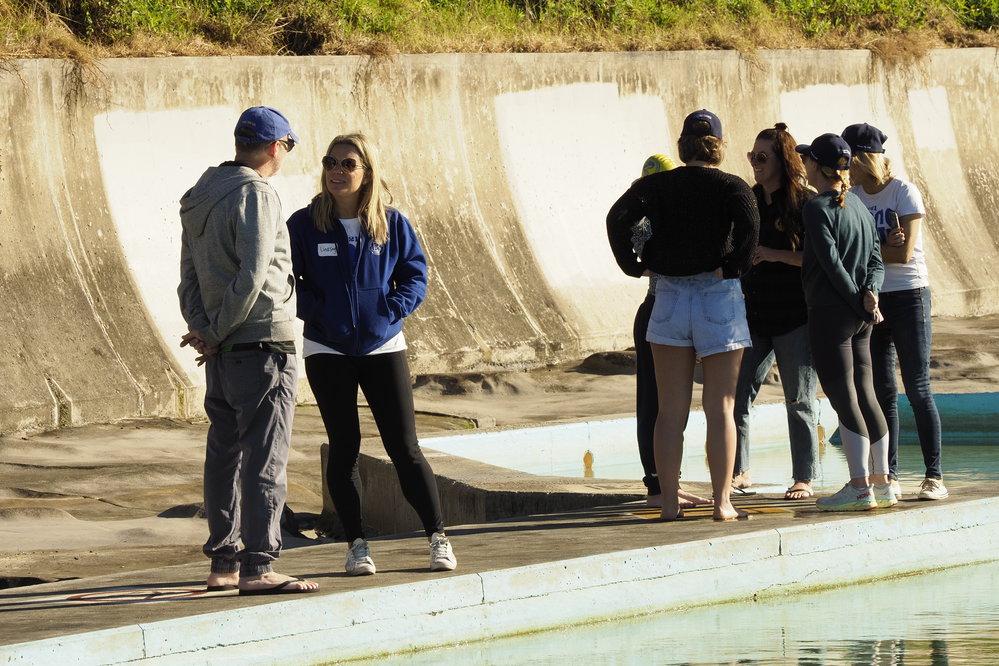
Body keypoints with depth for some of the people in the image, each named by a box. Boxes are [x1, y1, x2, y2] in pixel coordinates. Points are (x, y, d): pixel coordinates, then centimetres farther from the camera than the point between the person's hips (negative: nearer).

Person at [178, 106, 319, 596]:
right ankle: (257, 566, -10)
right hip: (263, 343, -8)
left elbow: (189, 275, 10)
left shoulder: (201, 197, 14)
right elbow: (253, 275, -19)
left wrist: (202, 329, -2)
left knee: (224, 454, 12)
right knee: (265, 459, -7)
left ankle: (223, 562, 17)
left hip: (222, 353, 8)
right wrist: (219, 333, -9)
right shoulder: (255, 194, -12)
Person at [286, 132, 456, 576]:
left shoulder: (391, 224, -1)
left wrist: (391, 310, -11)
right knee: (344, 449, 4)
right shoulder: (305, 225, -3)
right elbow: (287, 282, 0)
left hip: (382, 347, 0)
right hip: (328, 351, 0)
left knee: (404, 448, -2)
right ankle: (356, 545, 11)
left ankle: (438, 538, 5)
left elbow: (415, 275, 4)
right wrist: (318, 312, -14)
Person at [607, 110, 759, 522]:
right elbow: (749, 225, -21)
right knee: (719, 407, 3)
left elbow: (618, 218, -10)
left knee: (671, 409, 7)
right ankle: (722, 503, 0)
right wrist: (736, 269, -9)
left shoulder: (655, 186, 4)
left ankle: (669, 503, 6)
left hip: (669, 298, 2)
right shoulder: (732, 188, -2)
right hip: (719, 297, -2)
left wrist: (632, 266, -1)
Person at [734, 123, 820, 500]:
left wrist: (774, 255, -18)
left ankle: (804, 479, 9)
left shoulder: (804, 203, -7)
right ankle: (738, 472, 10)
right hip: (753, 314, 5)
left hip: (794, 317, -5)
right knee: (736, 395, 0)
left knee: (799, 400, 2)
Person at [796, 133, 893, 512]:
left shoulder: (817, 209, -11)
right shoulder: (858, 207, 13)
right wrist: (870, 293, -8)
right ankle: (881, 483, 15)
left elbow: (832, 264, -15)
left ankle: (860, 488, -7)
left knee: (844, 399, -6)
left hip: (830, 313, -8)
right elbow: (875, 260, 8)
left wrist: (860, 304, -9)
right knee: (865, 396, 12)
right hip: (860, 320, 8)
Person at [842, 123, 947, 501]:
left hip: (908, 297, -5)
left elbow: (904, 253, -16)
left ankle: (934, 476, -3)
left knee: (917, 389, -5)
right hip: (871, 299, 5)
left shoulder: (904, 193, -8)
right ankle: (889, 477, 8)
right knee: (882, 393, 5)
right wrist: (884, 245, -19)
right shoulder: (853, 196, 8)